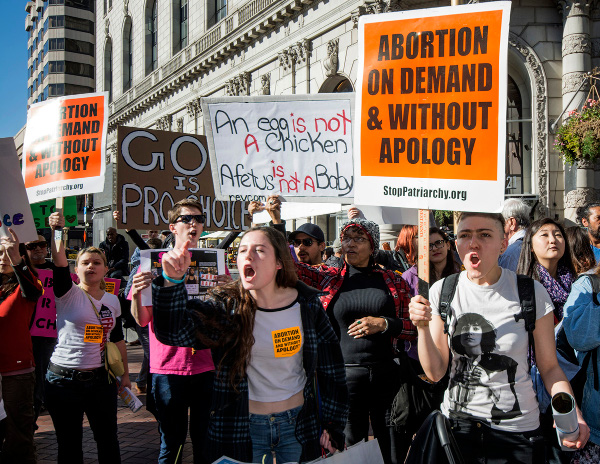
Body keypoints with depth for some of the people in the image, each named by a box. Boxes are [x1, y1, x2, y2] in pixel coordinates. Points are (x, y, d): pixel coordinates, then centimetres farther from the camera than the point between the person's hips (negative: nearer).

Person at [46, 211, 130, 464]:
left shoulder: (112, 301, 8)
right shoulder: (68, 294, -5)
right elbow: (59, 263, -23)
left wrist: (125, 373, 14)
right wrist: (57, 232, -38)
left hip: (101, 380, 3)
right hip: (63, 379, -3)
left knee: (108, 439, 10)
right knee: (69, 443, 8)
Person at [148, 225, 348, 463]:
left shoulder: (307, 303, -5)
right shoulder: (227, 307, -10)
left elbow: (331, 366, 4)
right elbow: (175, 331, -26)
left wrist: (333, 424, 5)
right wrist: (172, 280, -41)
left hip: (298, 426, 2)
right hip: (243, 429, -1)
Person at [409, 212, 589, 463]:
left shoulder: (533, 293, -10)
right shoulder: (442, 291, -5)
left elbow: (549, 367, -3)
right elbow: (435, 372, -3)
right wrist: (422, 327, -19)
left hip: (516, 432, -1)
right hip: (456, 424, 1)